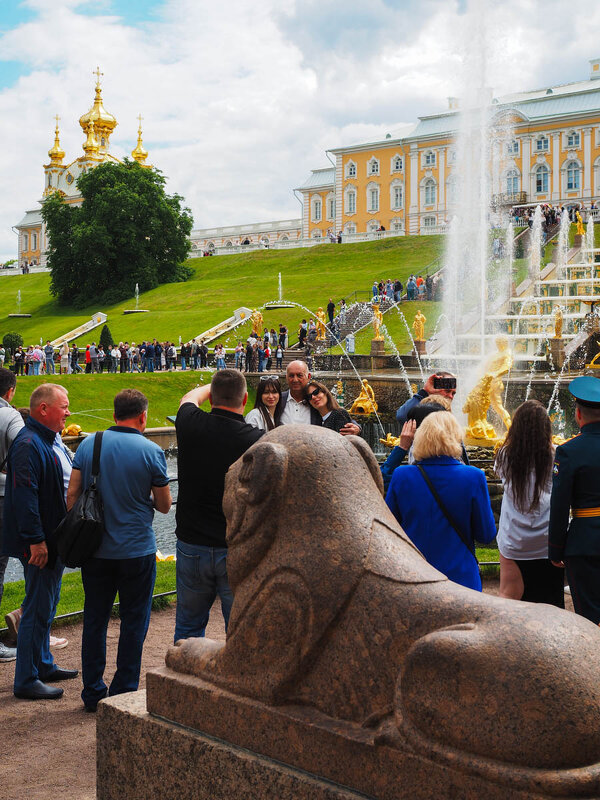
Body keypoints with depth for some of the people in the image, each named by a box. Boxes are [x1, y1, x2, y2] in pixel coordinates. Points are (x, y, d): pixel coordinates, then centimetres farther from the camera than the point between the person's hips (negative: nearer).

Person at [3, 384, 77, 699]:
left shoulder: (52, 440, 13)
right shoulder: (28, 445, -20)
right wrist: (35, 540, -26)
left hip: (55, 539, 10)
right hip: (39, 543, -10)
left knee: (46, 605, 20)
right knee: (37, 610, -4)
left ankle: (43, 665, 33)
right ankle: (26, 680, 4)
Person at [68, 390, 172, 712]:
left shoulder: (88, 444, 1)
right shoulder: (151, 451, -9)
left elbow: (72, 495, -1)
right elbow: (164, 505, -3)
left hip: (95, 549, 3)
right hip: (136, 550, -3)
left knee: (94, 620, 13)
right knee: (134, 622, 8)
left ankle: (93, 693, 19)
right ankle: (124, 693, 13)